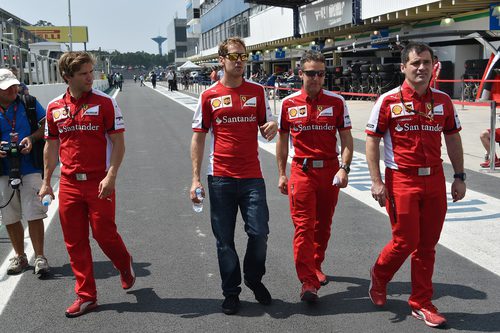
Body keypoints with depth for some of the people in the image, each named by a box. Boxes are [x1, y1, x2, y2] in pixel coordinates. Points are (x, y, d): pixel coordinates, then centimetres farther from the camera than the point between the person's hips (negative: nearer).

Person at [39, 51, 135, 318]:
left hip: (99, 183, -4)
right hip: (68, 184, 4)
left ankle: (125, 266, 33)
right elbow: (51, 147, 15)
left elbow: (118, 143, -6)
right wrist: (46, 181, 14)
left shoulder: (105, 103, -5)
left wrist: (111, 176, -17)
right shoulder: (55, 108, 6)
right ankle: (86, 296, 20)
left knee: (104, 234, 0)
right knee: (75, 242, 7)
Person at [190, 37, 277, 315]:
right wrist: (196, 178, -1)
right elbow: (198, 137, 4)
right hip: (221, 177, 0)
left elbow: (267, 128, 11)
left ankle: (254, 278, 25)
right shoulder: (210, 96, 2)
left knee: (259, 232, -3)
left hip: (252, 176, 1)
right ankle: (231, 292, 22)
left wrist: (271, 127, -15)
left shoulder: (257, 91, 5)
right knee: (224, 239, 5)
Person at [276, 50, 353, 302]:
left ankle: (315, 266, 34)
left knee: (323, 224, 13)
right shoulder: (288, 104, 1)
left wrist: (344, 168, -12)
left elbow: (346, 139, 2)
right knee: (304, 226, -7)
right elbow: (282, 140, 10)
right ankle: (308, 282, -4)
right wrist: (282, 174, 8)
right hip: (302, 171, -1)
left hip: (330, 170, 2)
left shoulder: (336, 102, 0)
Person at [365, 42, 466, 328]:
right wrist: (377, 182, -10)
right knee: (406, 241, -2)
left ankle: (422, 304, 22)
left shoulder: (443, 100, 6)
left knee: (427, 245, 9)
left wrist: (459, 177, 10)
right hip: (401, 179, -4)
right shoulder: (389, 101, -6)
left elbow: (453, 138, 14)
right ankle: (379, 276, 29)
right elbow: (372, 141, -5)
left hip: (434, 180, 4)